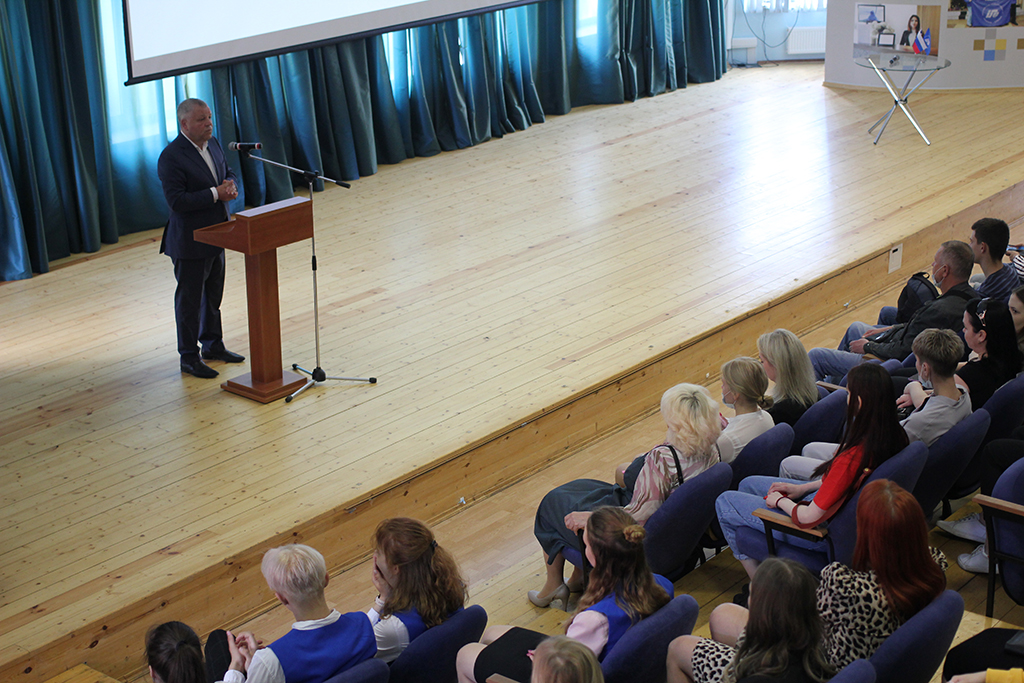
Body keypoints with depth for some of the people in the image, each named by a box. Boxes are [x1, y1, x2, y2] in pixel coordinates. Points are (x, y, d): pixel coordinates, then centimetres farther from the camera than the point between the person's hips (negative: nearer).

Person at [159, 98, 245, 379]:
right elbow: (176, 200, -26)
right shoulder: (171, 157, -20)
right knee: (189, 299, 2)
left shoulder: (213, 144, 5)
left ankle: (213, 345, 35)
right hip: (190, 242, -8)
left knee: (213, 294, 20)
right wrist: (215, 194, -26)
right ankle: (189, 357, 13)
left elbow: (228, 172, 18)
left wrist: (231, 187, -5)